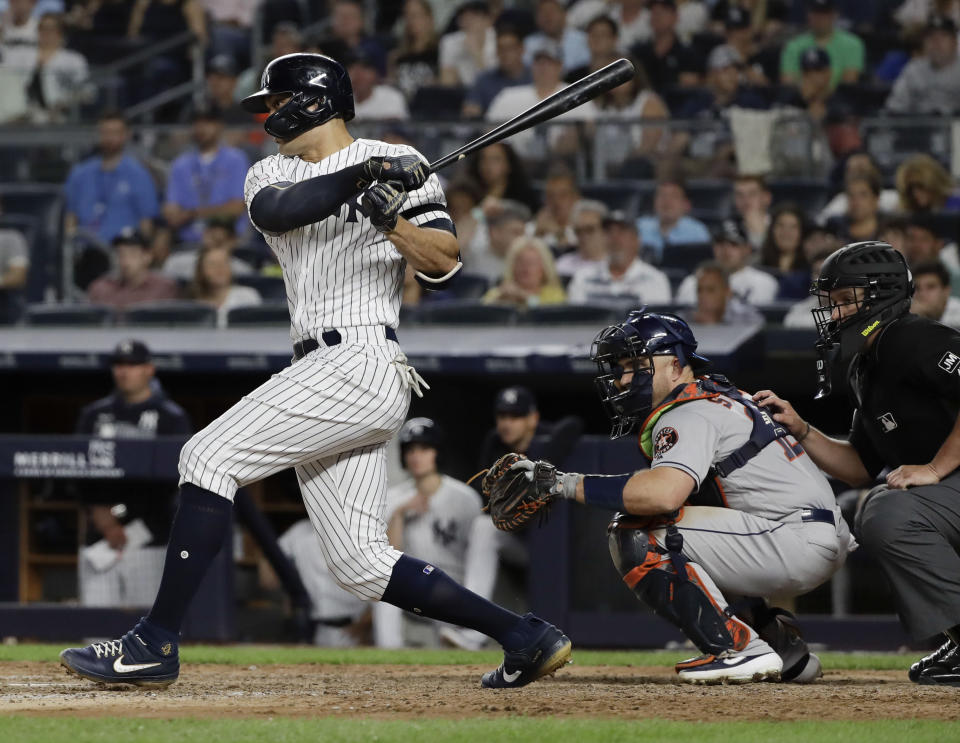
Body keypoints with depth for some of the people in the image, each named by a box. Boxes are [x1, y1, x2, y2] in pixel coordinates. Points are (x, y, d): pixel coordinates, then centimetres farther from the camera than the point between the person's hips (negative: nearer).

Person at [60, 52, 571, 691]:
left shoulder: (396, 160, 3)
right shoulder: (273, 172, 20)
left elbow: (445, 264, -4)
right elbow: (275, 212, -5)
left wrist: (393, 220, -21)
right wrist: (363, 176, -17)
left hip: (363, 359, -8)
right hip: (322, 374, 8)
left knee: (210, 455, -17)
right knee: (362, 563, 3)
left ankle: (156, 644, -18)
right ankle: (526, 638, 10)